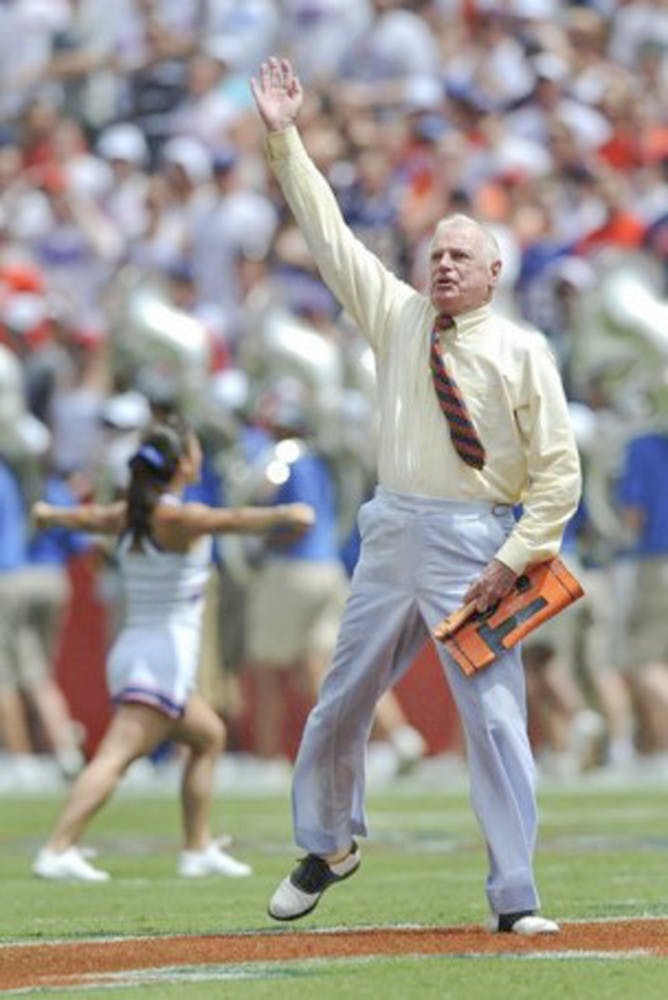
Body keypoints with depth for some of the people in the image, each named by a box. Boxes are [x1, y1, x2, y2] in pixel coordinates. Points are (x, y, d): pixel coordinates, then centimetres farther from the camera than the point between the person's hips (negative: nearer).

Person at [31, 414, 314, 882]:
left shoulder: (129, 515, 11)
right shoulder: (176, 517, -12)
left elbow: (89, 517, 30)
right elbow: (229, 520, -30)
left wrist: (50, 513, 51)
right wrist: (284, 515, -44)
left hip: (131, 649, 9)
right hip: (164, 655, -9)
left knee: (209, 735, 23)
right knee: (117, 755, -17)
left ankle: (199, 849, 22)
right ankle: (58, 851, -28)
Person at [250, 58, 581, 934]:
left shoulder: (521, 350, -2)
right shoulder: (400, 319, 10)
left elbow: (559, 469, -5)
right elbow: (329, 235, 10)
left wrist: (512, 562, -13)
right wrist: (284, 141, 5)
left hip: (477, 544, -5)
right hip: (394, 534, 5)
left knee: (495, 715, -9)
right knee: (340, 701, 12)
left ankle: (515, 898, -6)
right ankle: (328, 847, 34)